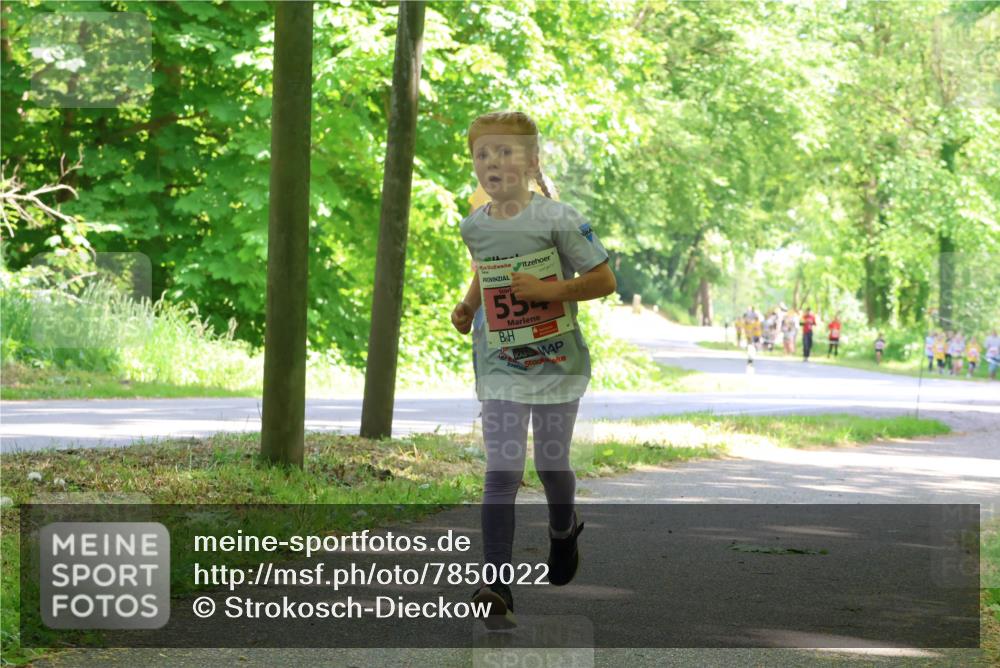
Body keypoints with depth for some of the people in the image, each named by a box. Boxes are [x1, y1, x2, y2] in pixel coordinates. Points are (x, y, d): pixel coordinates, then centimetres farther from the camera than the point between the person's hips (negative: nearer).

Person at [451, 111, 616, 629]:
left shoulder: (557, 220, -13)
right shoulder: (474, 227, 2)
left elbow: (604, 280, -9)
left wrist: (549, 289, -22)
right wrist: (467, 306, 6)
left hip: (555, 361, -2)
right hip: (500, 366, 2)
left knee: (550, 463, 11)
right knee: (502, 472, -9)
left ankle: (563, 530, 46)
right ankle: (497, 587, -13)